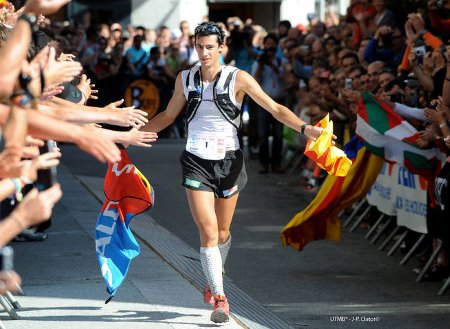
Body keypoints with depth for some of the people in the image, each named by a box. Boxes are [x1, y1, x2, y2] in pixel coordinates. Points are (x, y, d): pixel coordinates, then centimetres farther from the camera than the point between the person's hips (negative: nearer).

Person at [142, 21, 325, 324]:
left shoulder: (238, 78, -6)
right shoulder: (185, 79, 3)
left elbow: (274, 108, -7)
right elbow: (169, 115, 18)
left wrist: (305, 128, -20)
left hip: (229, 162, 0)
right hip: (196, 162, 1)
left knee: (222, 232, 10)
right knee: (208, 230, -12)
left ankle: (215, 277, 39)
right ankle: (219, 298, -9)